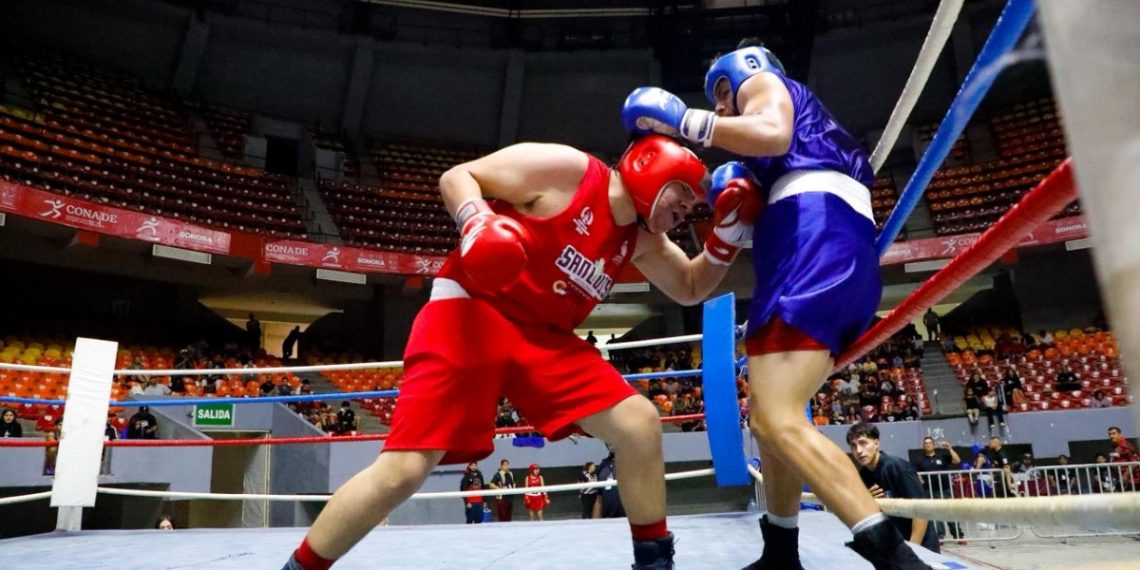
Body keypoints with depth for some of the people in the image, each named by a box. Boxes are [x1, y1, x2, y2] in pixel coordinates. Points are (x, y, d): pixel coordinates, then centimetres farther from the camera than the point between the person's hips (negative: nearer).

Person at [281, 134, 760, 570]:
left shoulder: (641, 240, 12)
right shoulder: (566, 168, -7)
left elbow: (691, 289, 20)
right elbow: (456, 176, -5)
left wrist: (726, 236, 5)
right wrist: (477, 222, -25)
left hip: (543, 336, 7)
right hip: (471, 312, -6)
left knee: (640, 424, -5)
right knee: (402, 471, -14)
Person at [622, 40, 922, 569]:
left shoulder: (761, 79, 18)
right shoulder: (805, 117, 41)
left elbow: (774, 135, -9)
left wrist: (683, 119, -2)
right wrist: (744, 194, 23)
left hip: (817, 237, -10)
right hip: (846, 254, 10)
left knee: (776, 421, -20)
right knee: (770, 412, 16)